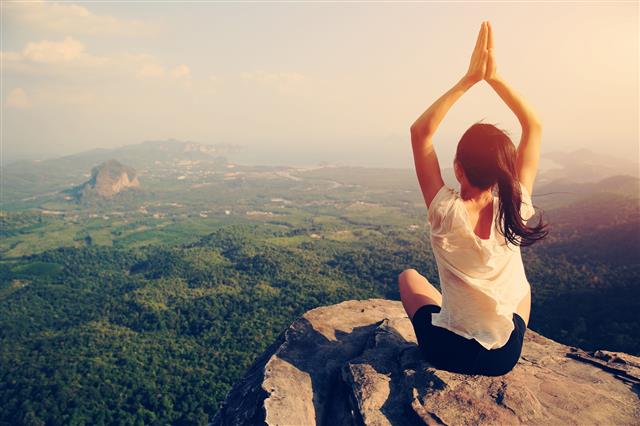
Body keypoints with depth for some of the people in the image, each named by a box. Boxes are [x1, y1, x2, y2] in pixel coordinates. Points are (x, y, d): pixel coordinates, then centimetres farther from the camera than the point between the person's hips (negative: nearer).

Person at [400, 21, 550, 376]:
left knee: (409, 277, 25)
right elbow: (534, 125, -6)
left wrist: (469, 79, -15)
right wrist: (495, 78, -11)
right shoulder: (515, 211, -17)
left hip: (447, 353, -2)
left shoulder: (446, 213, -24)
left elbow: (421, 130, -14)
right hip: (505, 357, 2)